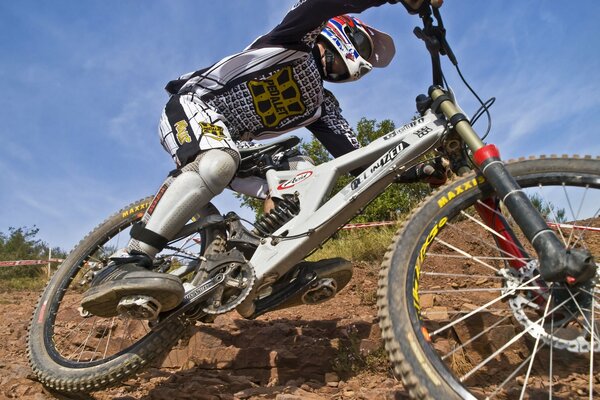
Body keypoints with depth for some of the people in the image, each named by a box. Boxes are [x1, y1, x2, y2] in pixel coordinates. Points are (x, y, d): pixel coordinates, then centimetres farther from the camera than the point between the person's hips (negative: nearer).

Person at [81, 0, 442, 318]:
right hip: (193, 103, -9)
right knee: (218, 163, -37)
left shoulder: (321, 105, 15)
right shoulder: (298, 44, -1)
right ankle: (124, 267, -43)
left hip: (226, 136, 9)